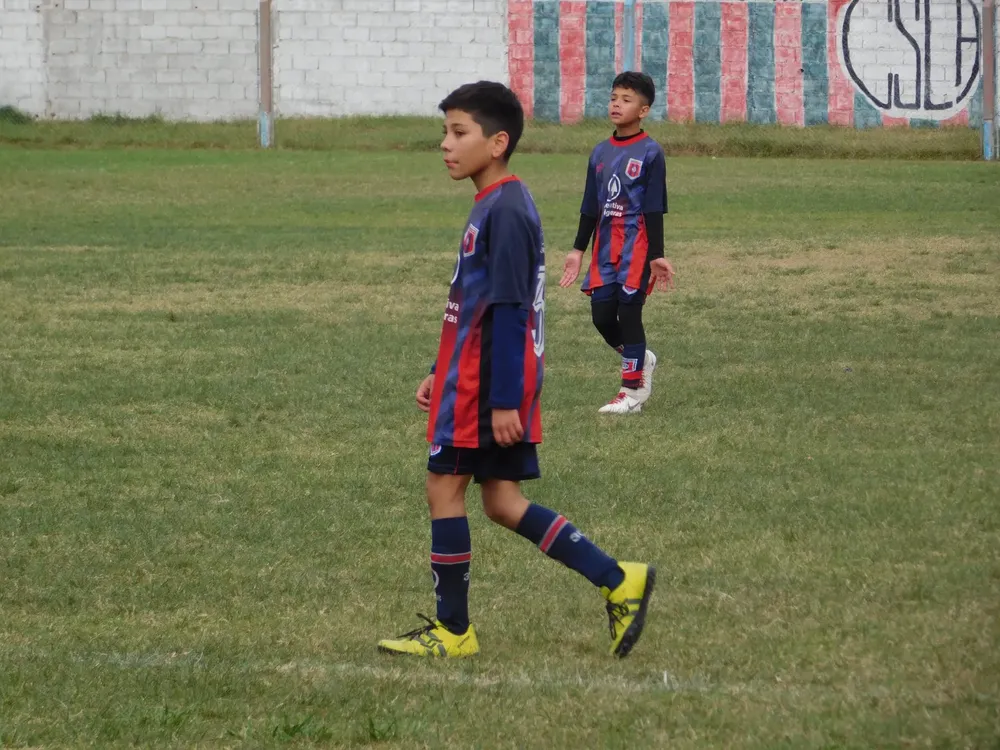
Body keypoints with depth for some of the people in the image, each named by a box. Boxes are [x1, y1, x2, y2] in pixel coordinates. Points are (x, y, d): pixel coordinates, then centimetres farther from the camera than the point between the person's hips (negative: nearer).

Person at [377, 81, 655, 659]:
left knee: (445, 487, -2)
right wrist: (441, 374, 24)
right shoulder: (497, 207, 15)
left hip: (486, 385, -10)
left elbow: (507, 312, -20)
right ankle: (618, 581, 7)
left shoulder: (504, 213, -17)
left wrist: (504, 400, -22)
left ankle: (452, 630, 6)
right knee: (502, 502, 9)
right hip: (472, 377, 10)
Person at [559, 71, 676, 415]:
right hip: (606, 246, 6)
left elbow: (654, 209, -9)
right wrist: (578, 250, 12)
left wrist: (656, 256, -11)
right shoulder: (601, 152, 10)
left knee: (629, 312, -5)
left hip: (637, 246, -6)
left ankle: (632, 391, 4)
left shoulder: (650, 152, -7)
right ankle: (641, 360, 30)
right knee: (601, 315, 4)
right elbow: (590, 207, 15)